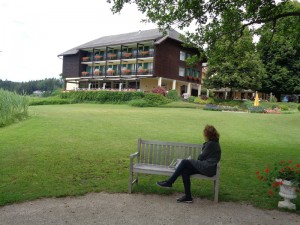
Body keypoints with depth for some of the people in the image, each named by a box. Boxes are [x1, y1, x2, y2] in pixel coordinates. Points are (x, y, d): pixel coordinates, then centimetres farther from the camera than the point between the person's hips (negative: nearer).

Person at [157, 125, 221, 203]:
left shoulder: (211, 144, -13)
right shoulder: (214, 142, 18)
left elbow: (201, 157, -9)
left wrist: (199, 157, 11)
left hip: (207, 168, -9)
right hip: (208, 167, 9)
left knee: (185, 162, -12)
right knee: (185, 171, -6)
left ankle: (169, 182, -5)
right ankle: (188, 197, -3)